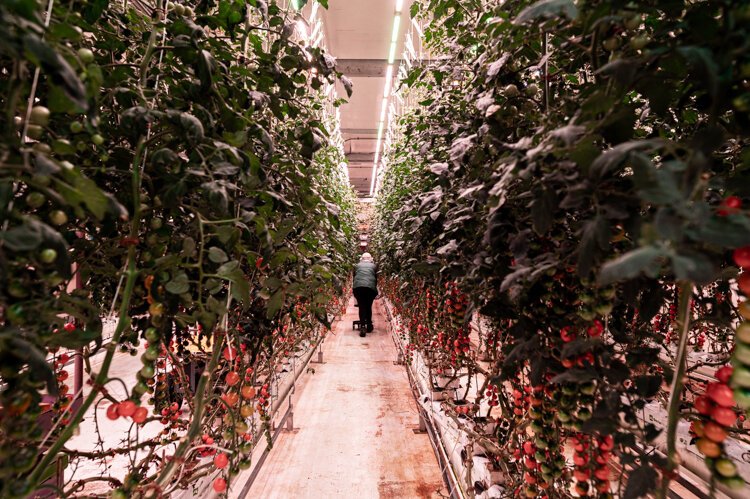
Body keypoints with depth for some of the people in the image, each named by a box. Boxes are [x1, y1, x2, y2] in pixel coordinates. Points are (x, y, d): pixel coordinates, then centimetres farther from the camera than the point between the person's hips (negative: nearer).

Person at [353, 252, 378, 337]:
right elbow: (376, 278, 24)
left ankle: (362, 326, -4)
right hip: (371, 286, 0)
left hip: (358, 286, 0)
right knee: (369, 306, 13)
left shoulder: (357, 265, 22)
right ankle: (369, 326, 22)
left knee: (362, 306, 6)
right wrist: (375, 289, 37)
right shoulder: (374, 266, 21)